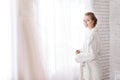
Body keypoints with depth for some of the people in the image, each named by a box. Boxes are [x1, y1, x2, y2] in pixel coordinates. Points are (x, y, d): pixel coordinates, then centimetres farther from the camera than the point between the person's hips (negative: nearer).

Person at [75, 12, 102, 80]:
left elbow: (92, 54, -22)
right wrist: (81, 51, 6)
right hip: (87, 67, 9)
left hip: (91, 68, -9)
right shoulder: (90, 33, 10)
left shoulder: (92, 34, -19)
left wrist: (78, 57, -11)